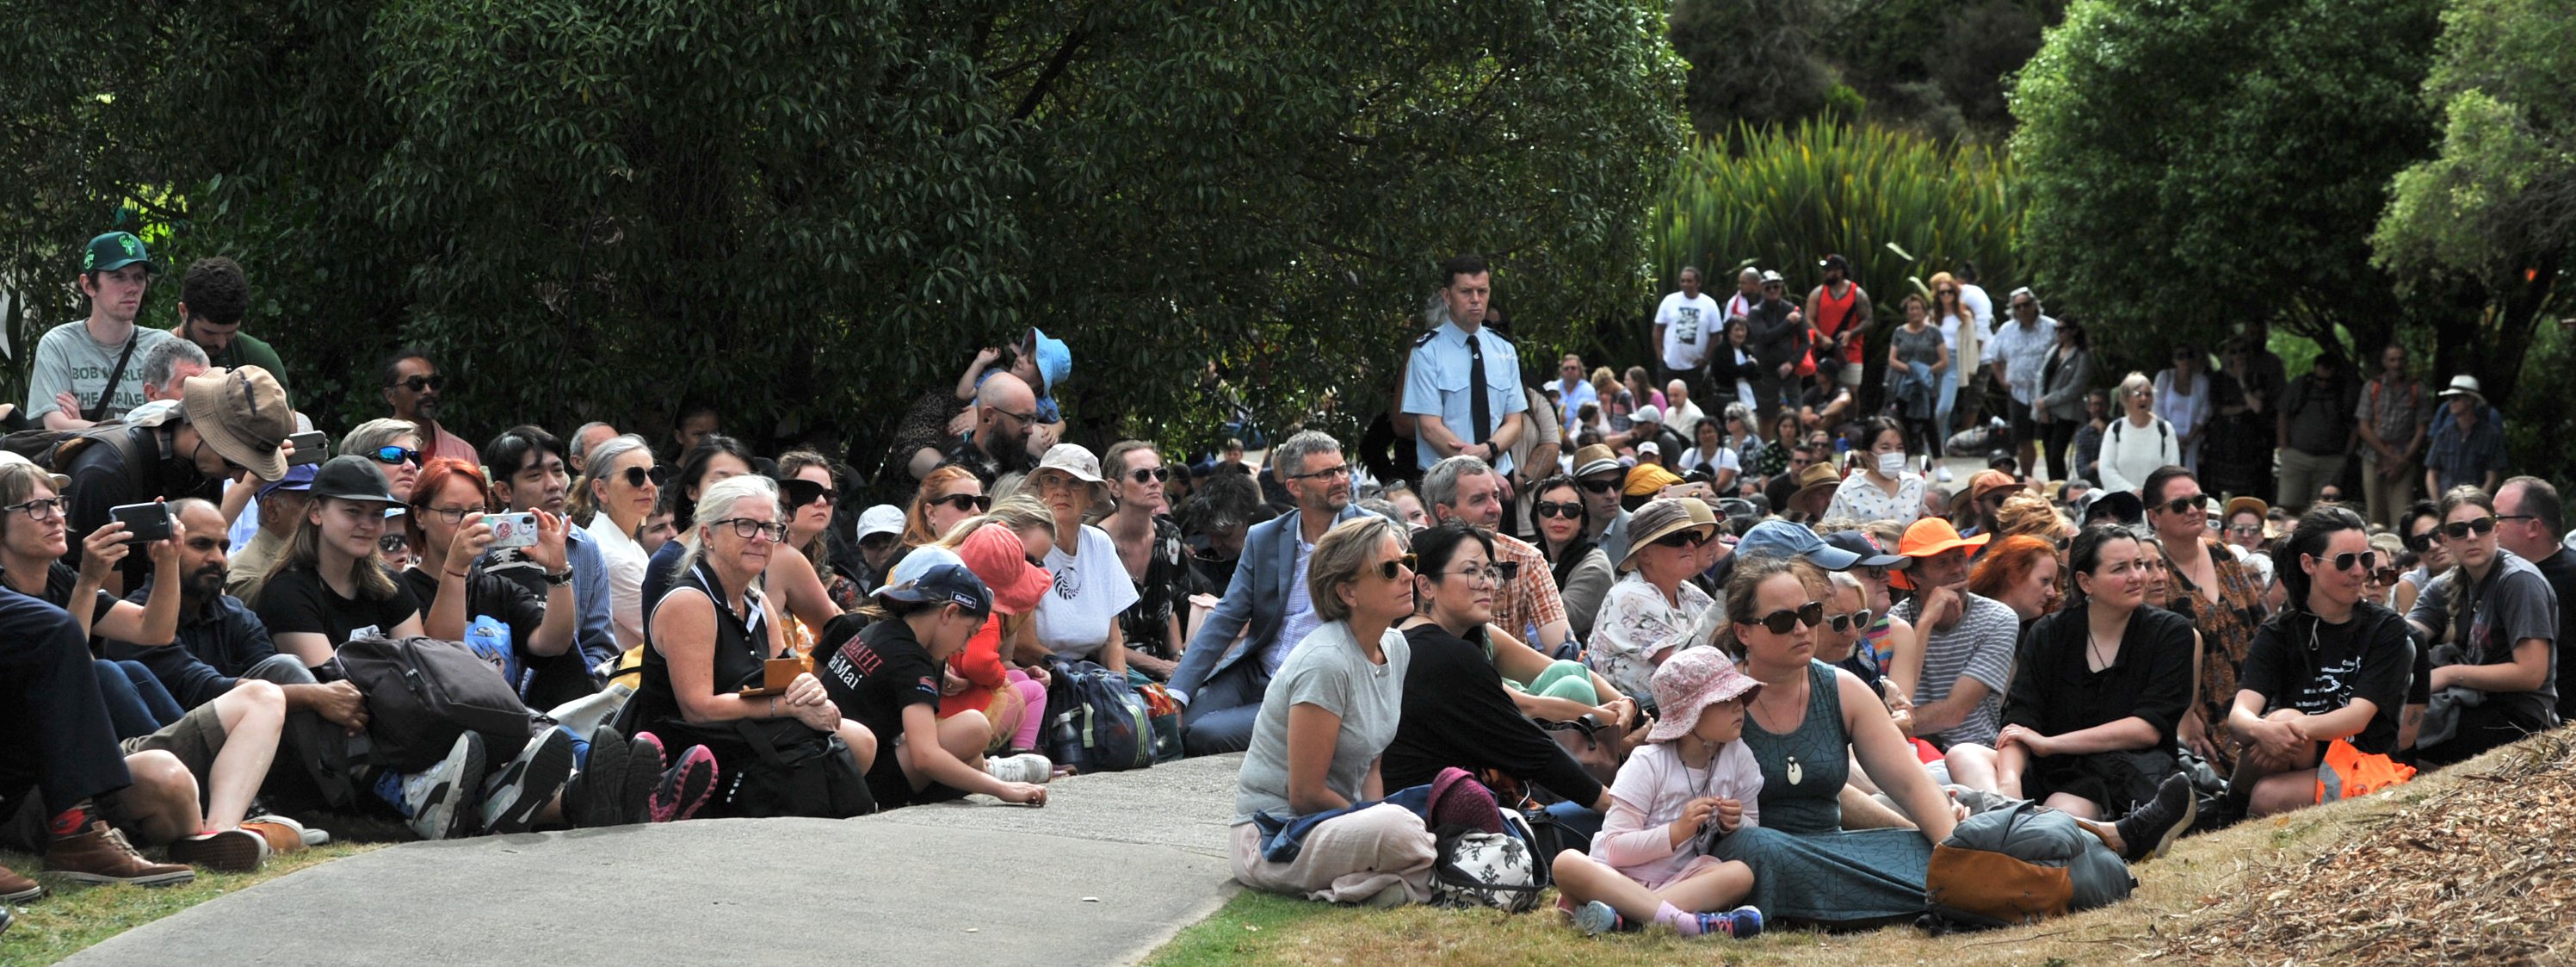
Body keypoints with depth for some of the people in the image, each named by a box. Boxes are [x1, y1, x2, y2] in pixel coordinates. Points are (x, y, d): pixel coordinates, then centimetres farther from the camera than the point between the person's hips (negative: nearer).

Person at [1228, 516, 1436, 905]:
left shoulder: (1396, 648, 6)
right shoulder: (1325, 663, -21)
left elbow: (1371, 765, 11)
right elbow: (1306, 794, -18)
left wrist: (1377, 817, -7)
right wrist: (1377, 823, -8)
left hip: (1334, 818, 9)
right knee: (1399, 829, -37)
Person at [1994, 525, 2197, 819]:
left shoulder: (2170, 632, 3)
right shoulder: (2049, 634, 7)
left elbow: (2149, 728, -8)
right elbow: (2020, 720, -5)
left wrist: (2050, 742, -13)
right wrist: (2009, 781, -28)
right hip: (2059, 772, 3)